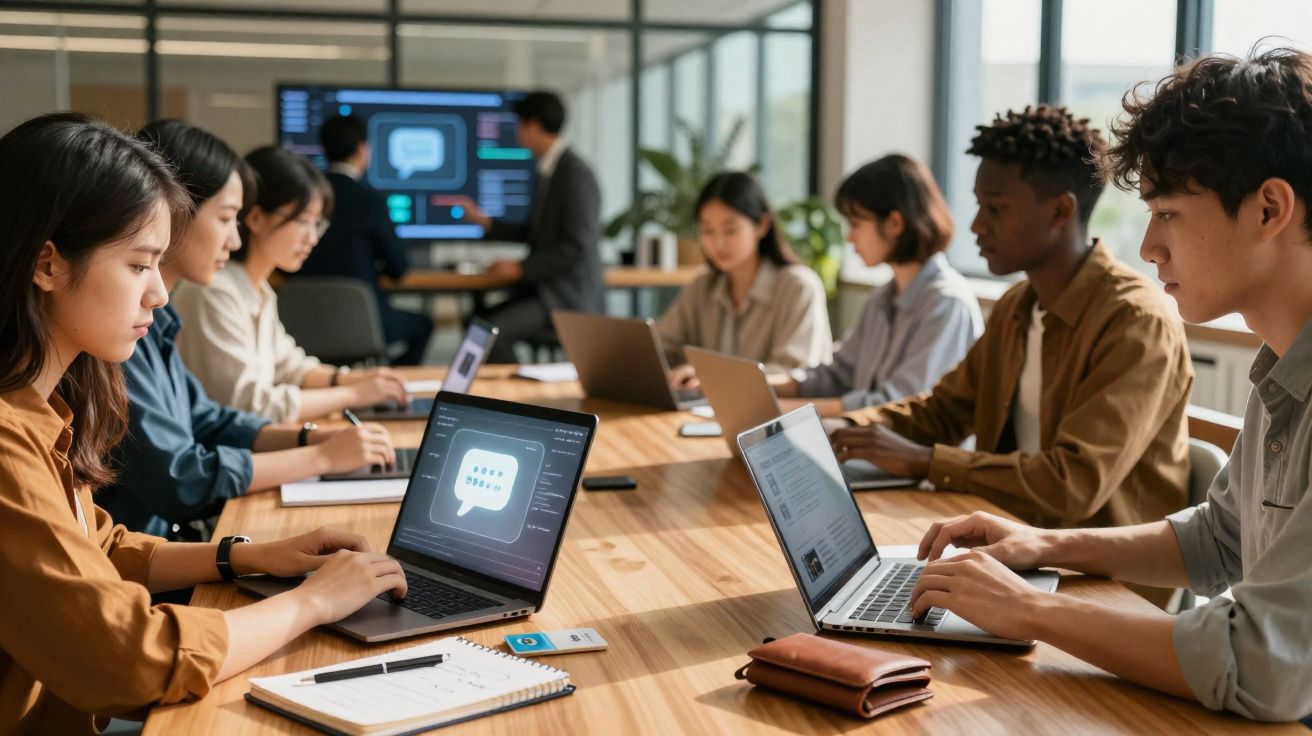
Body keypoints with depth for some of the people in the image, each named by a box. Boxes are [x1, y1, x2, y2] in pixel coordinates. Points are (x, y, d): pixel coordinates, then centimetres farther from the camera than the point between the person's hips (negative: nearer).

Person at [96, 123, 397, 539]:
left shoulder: (152, 318, 8)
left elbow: (204, 422, 18)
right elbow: (174, 479, -20)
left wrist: (311, 437, 2)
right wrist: (322, 457, -11)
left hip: (174, 535, 8)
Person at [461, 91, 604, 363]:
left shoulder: (575, 175, -16)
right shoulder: (549, 170, 13)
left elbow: (578, 247, -21)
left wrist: (521, 268, -16)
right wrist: (483, 221, 17)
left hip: (568, 298, -9)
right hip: (543, 288, 9)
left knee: (493, 331, -23)